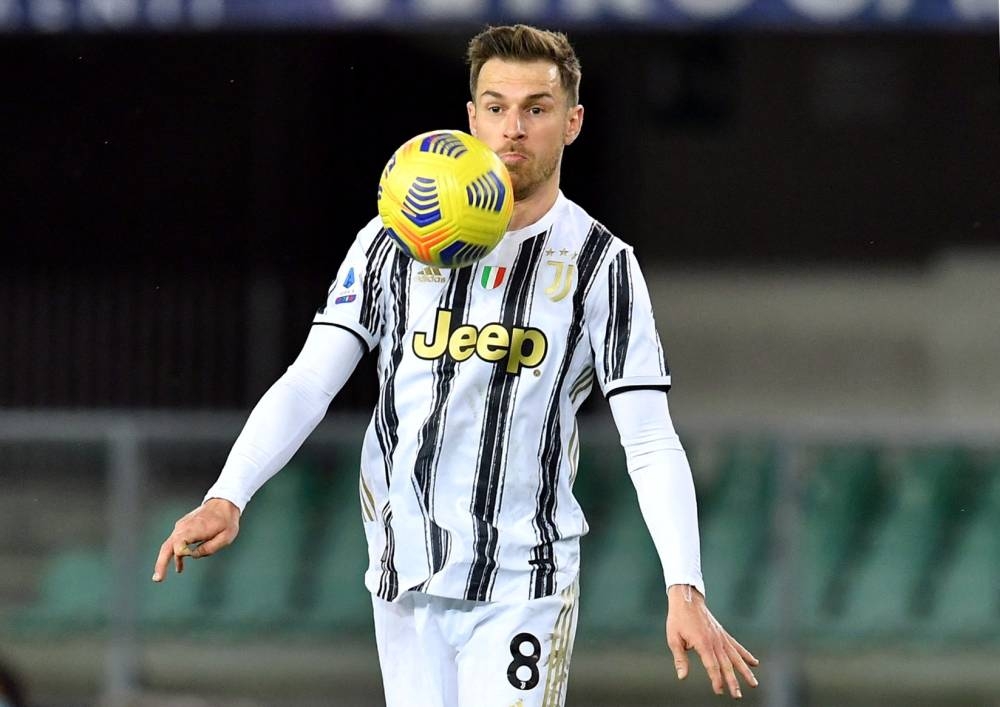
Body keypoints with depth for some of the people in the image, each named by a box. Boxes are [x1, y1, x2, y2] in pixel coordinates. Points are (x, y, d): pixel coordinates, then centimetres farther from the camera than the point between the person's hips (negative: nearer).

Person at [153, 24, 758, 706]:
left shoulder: (602, 265, -1)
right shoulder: (395, 240, 4)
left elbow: (652, 444, -7)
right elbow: (307, 382, -1)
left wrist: (686, 590, -20)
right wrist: (227, 498, -17)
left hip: (523, 586, -2)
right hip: (405, 574, 2)